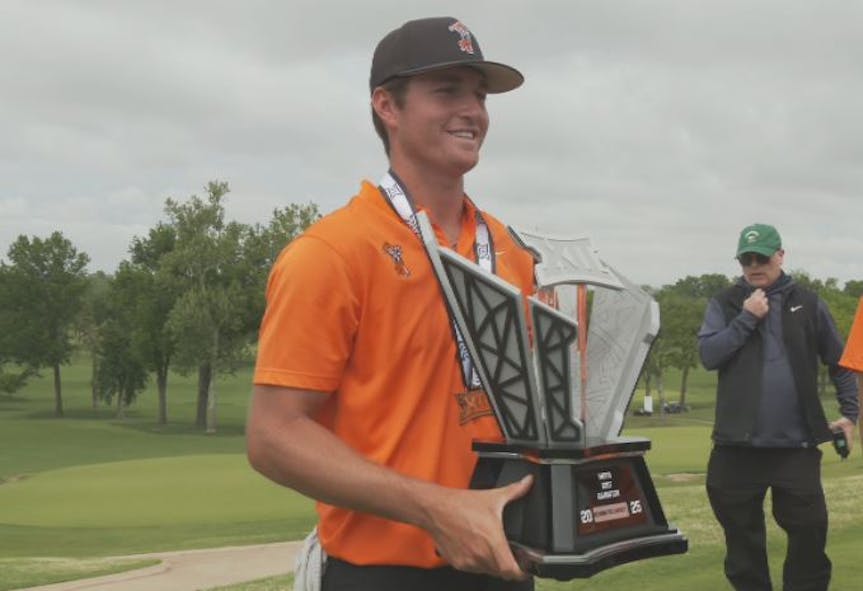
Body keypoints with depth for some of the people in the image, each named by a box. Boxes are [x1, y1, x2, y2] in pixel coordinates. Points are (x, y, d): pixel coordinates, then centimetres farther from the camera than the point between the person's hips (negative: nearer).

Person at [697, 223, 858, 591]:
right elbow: (708, 355, -9)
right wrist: (746, 318, -12)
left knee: (809, 530, 0)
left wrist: (850, 412, 7)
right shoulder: (725, 305, 5)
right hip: (738, 446, 0)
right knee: (742, 536, 9)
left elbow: (839, 362, 13)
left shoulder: (807, 304, 6)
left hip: (797, 446, 0)